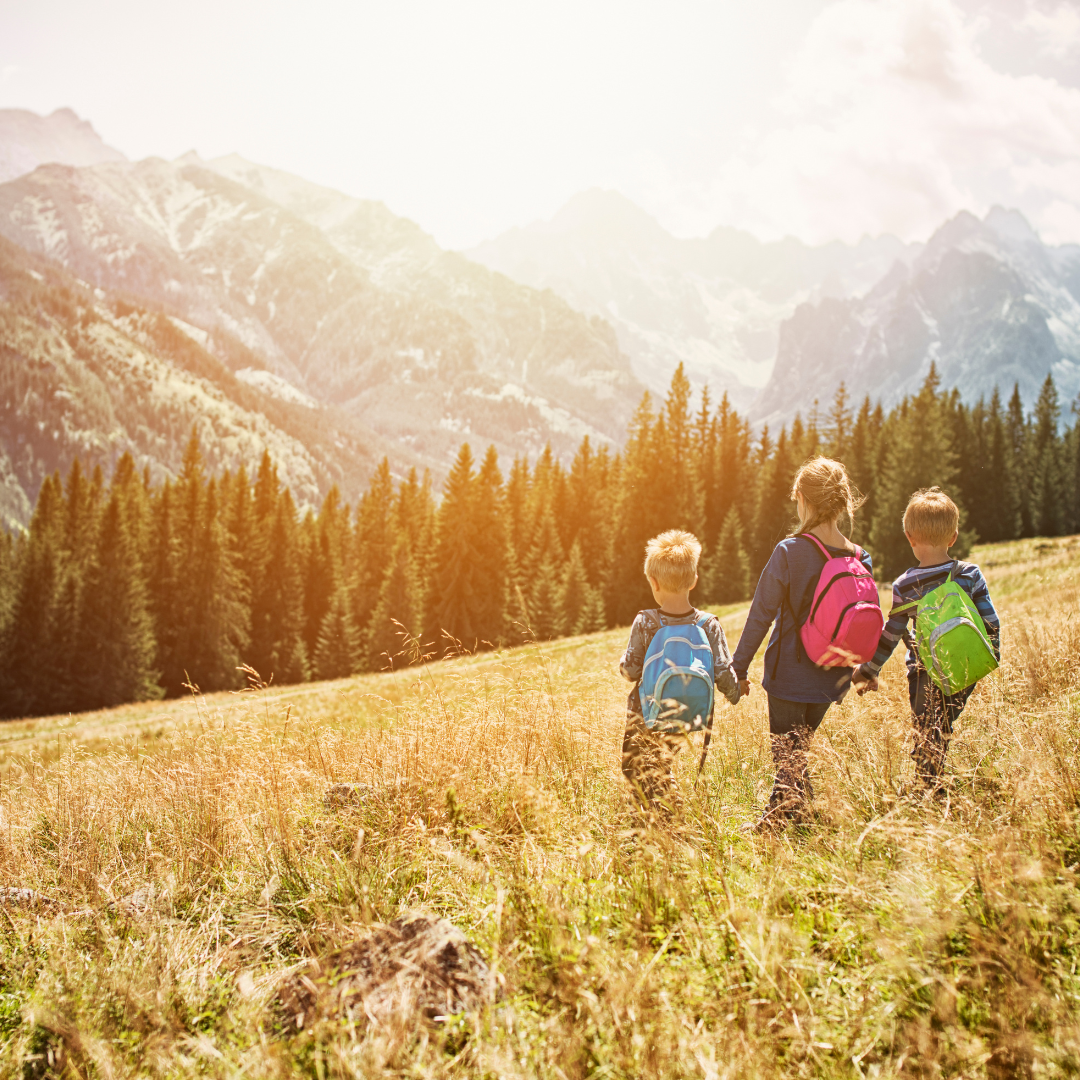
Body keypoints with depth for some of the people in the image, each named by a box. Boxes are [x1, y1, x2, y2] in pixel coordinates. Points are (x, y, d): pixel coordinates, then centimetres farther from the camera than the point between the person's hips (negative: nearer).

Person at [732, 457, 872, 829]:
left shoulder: (789, 552, -16)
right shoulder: (860, 559, -2)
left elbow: (761, 614, -12)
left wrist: (739, 667, -4)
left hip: (790, 673, -5)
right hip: (832, 676, 5)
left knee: (788, 757, 4)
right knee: (799, 747, 23)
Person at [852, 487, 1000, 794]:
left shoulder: (904, 586, -12)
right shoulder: (971, 574, -7)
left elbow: (889, 636, -5)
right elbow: (991, 623, -2)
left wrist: (867, 672, 8)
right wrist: (991, 657, 17)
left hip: (925, 675, -2)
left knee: (927, 739, 10)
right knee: (943, 731, 16)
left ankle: (931, 790, 9)